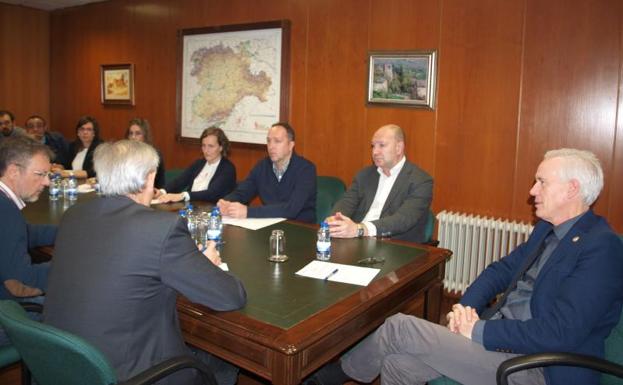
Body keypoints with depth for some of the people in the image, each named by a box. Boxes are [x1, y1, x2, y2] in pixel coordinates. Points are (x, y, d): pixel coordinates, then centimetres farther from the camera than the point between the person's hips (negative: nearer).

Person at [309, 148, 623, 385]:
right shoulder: (548, 229, 13)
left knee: (400, 327, -12)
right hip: (496, 337, 8)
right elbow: (501, 270, 15)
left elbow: (558, 333, -24)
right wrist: (466, 305, -4)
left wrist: (479, 331, -17)